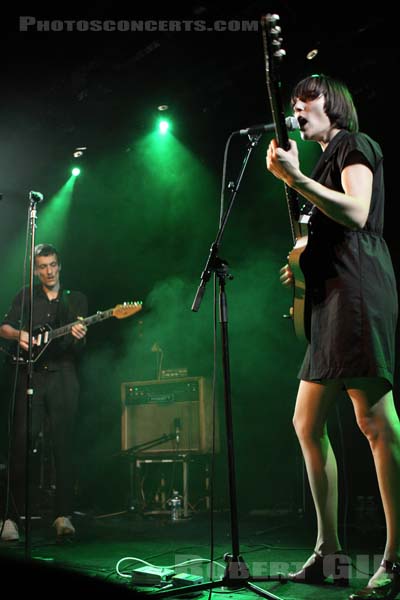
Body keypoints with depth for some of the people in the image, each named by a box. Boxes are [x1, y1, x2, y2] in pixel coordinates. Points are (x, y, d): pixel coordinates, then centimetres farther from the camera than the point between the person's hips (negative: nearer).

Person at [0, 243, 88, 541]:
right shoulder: (26, 296, 15)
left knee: (64, 446, -3)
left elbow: (78, 350, 7)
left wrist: (78, 337, -16)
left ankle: (63, 515, 0)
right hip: (31, 376, 0)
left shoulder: (76, 299, 13)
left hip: (63, 377, 0)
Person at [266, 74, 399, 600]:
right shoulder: (328, 160, 28)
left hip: (357, 291, -10)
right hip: (331, 300, 10)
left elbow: (356, 213, -16)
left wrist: (294, 177, -19)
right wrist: (303, 265, 16)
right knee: (307, 422, 8)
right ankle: (329, 553, 13)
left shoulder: (354, 144, 2)